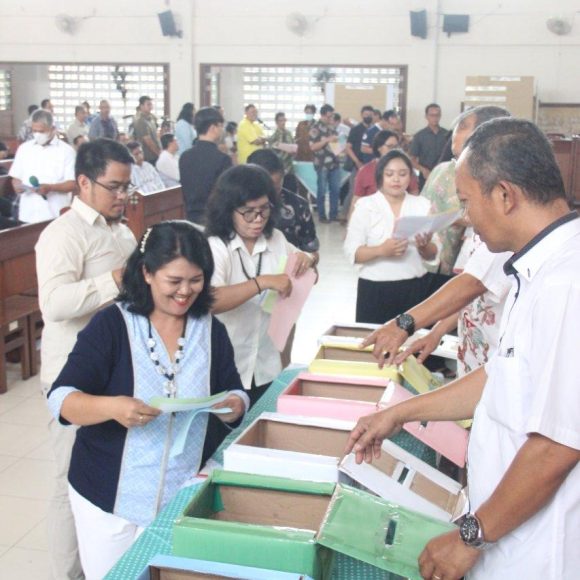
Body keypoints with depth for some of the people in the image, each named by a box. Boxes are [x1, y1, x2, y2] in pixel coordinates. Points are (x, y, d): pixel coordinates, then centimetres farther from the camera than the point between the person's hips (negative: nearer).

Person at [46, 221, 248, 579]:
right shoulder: (111, 325, -12)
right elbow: (61, 399, -16)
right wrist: (112, 407, -37)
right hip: (110, 497, -3)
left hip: (185, 496, 3)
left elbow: (236, 394, 5)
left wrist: (234, 406, -19)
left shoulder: (212, 331, 1)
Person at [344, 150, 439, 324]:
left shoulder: (422, 204, 8)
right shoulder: (365, 205, 1)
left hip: (415, 288, 2)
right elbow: (351, 252, -7)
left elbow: (433, 255, 9)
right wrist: (381, 250, -23)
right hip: (375, 289, -2)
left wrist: (424, 246, -13)